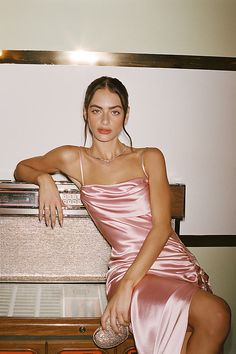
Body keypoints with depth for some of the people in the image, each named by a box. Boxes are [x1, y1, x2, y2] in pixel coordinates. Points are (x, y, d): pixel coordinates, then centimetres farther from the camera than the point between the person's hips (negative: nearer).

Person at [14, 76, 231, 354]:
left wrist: (127, 286, -14)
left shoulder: (149, 158, 9)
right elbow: (21, 169, 27)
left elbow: (162, 226, -1)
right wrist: (43, 178, 2)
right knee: (215, 315, -28)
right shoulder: (73, 159, 10)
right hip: (127, 267, -2)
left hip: (178, 262, 2)